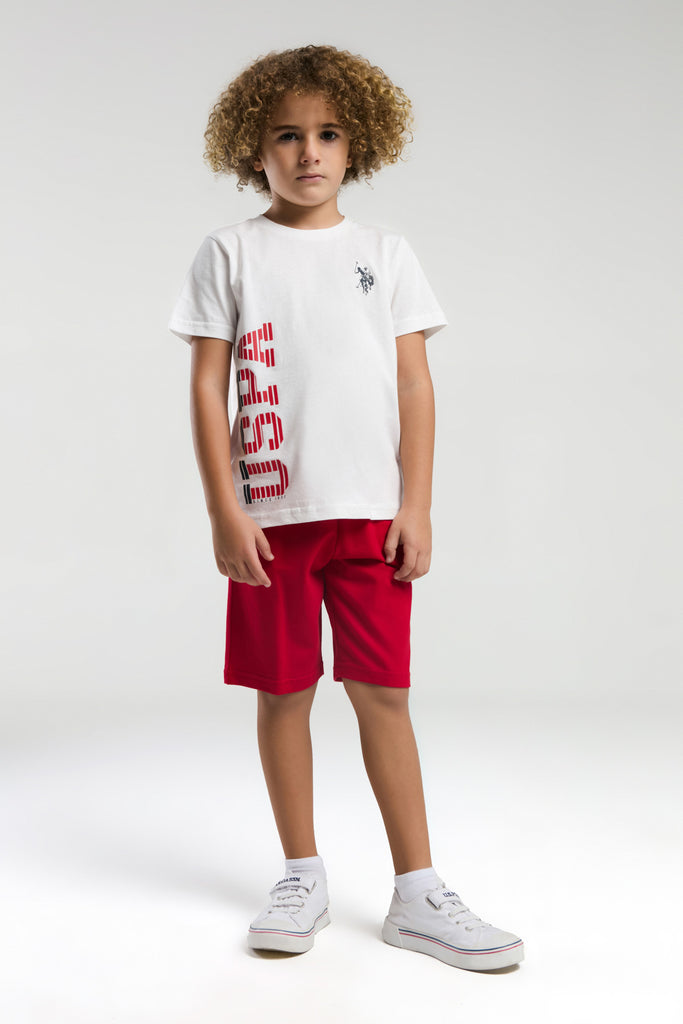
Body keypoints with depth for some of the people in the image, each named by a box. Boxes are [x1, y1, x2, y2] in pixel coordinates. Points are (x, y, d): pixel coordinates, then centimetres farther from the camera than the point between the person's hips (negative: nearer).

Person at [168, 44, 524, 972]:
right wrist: (223, 510, -7)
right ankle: (302, 878, 22)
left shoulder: (386, 254, 10)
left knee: (383, 693, 3)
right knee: (283, 692, 6)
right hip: (270, 513, 0)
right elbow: (209, 387, 1)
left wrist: (416, 506, -1)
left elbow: (415, 387, 6)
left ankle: (417, 894, 11)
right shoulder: (230, 254, 5)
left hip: (370, 511, 1)